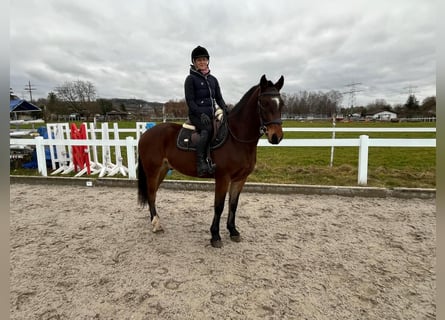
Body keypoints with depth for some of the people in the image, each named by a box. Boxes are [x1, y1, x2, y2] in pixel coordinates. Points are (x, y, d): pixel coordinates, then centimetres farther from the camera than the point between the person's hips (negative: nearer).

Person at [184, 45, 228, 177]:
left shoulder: (213, 79, 20)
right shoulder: (191, 79, 3)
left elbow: (219, 98, 19)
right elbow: (190, 101, -6)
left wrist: (225, 109, -1)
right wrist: (201, 114, -20)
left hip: (212, 114, 6)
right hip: (197, 115, -6)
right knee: (207, 130, -36)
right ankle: (201, 163, -35)